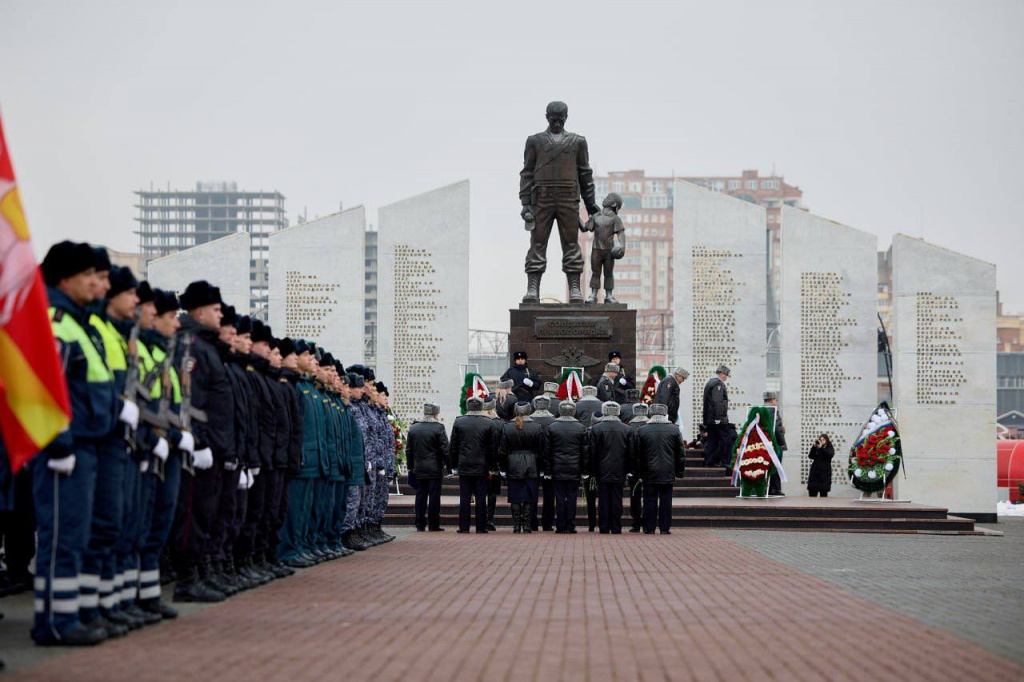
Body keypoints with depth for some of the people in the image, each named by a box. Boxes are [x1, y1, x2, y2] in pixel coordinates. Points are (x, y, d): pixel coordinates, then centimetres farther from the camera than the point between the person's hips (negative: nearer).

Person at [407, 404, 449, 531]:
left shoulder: (413, 428, 6)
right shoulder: (438, 428, -10)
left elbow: (408, 450, 10)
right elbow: (445, 449, -10)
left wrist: (411, 466, 16)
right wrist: (448, 466, -2)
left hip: (419, 468, 4)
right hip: (434, 468, -4)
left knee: (420, 496, 9)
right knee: (434, 497, 0)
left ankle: (420, 524, 9)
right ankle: (433, 524, 1)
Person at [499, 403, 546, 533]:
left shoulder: (507, 428, -1)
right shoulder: (537, 428, -4)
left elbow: (502, 451, 2)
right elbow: (541, 451, 0)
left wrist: (503, 467, 12)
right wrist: (541, 468, 9)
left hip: (514, 468, 1)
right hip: (531, 468, -1)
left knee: (515, 498, 5)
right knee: (529, 498, 3)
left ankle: (516, 525, 4)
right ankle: (526, 525, 0)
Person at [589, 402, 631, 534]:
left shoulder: (596, 429, -5)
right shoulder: (626, 429, 0)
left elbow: (592, 453, -4)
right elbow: (631, 452, 3)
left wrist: (593, 471, 4)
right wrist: (627, 470, 10)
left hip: (602, 472, -1)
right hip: (619, 473, 1)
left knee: (603, 499, 3)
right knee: (617, 499, 4)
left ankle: (604, 528, 3)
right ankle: (616, 528, 5)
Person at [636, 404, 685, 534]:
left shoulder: (642, 431, -2)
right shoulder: (674, 430, -1)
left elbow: (638, 455, 2)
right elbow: (681, 454, 3)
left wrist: (640, 472, 10)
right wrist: (679, 470, 11)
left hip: (649, 474, 0)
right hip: (668, 473, 0)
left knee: (650, 500, 4)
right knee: (666, 500, 5)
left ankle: (649, 527, 5)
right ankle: (665, 527, 5)